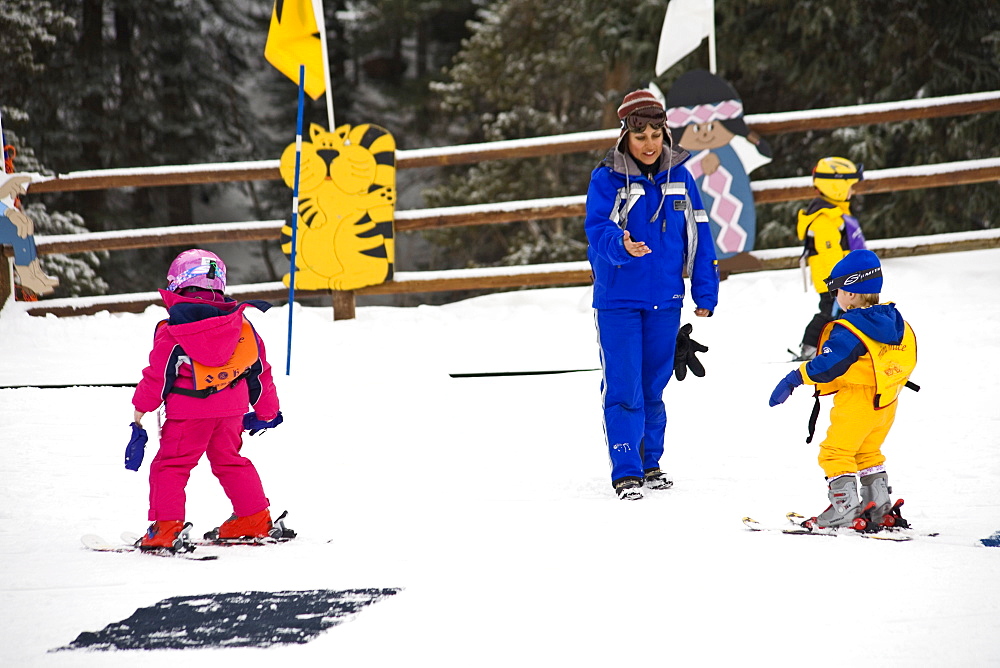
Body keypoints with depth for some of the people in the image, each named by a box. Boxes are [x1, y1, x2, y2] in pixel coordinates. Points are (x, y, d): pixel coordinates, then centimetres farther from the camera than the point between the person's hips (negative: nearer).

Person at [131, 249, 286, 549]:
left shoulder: (171, 332, -9)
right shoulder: (242, 326, 6)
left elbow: (157, 375, -6)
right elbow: (260, 370, 14)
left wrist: (141, 408, 6)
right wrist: (266, 410, 26)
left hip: (187, 412, -5)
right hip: (231, 409, 5)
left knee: (170, 465, 2)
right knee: (230, 461, 21)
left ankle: (166, 527, -7)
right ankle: (255, 519, 22)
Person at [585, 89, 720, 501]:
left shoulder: (679, 177, 4)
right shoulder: (607, 179, -7)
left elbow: (698, 236, 9)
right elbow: (597, 230, -17)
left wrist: (705, 293, 7)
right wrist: (622, 246, -38)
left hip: (665, 300, 4)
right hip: (618, 299, -3)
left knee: (654, 386, 13)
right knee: (623, 387, -7)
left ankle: (650, 463, 25)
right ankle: (626, 472, -3)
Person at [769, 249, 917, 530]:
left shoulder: (848, 330, -20)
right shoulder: (896, 323, 4)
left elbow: (828, 364, -26)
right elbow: (907, 361, 13)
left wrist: (794, 378, -21)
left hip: (856, 401, -9)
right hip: (887, 401, 9)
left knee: (836, 452, 2)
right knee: (868, 452, 24)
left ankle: (844, 511, -4)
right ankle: (880, 509, 24)